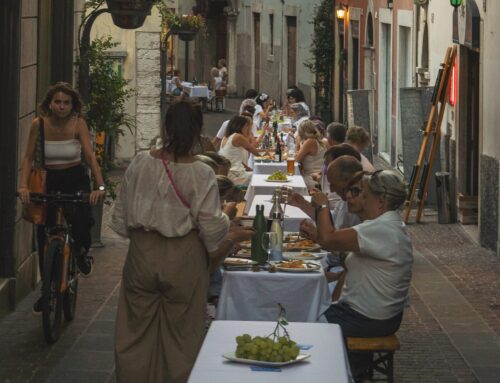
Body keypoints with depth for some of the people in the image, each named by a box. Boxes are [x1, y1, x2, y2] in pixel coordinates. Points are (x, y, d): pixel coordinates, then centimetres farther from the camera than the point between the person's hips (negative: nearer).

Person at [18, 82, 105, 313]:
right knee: (43, 233, -2)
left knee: (82, 220, -25)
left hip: (76, 180, -1)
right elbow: (28, 157, -8)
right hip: (49, 181, 2)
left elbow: (90, 156, -20)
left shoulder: (78, 124, -13)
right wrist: (23, 185, -24)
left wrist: (99, 186, -33)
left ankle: (81, 253, 13)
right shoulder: (39, 124, -10)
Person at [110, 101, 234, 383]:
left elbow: (120, 221, 1)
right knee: (181, 336, 11)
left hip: (142, 254, 2)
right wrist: (227, 215, 9)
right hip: (183, 259, -2)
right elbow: (212, 229, -11)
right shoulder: (201, 174, -15)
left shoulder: (140, 164, -7)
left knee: (137, 333, 15)